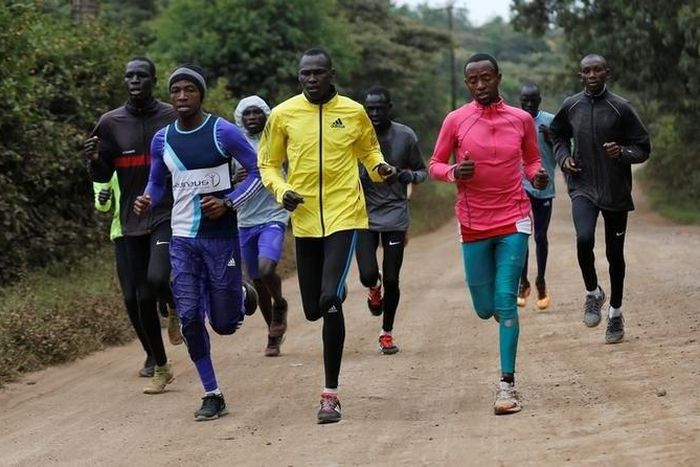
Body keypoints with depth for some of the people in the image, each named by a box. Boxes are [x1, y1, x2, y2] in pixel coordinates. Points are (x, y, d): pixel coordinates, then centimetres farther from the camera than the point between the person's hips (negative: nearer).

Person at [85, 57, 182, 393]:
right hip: (130, 222, 3)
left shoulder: (173, 118, 0)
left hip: (167, 216, -3)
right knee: (137, 300, 3)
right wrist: (94, 159, -13)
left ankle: (175, 309, 11)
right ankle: (160, 367, 20)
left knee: (157, 278, -26)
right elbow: (103, 176, 9)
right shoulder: (111, 123, 5)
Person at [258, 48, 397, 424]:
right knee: (313, 309, 9)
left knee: (329, 300, -18)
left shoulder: (353, 112, 1)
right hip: (305, 220, 3)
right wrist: (282, 191, -9)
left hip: (344, 214, -3)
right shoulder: (283, 115, 1)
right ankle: (336, 293, 51)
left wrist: (380, 167, -4)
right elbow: (268, 164, 10)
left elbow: (369, 150, 18)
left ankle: (331, 393, -9)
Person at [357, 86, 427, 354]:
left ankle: (387, 332, 20)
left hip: (395, 215, 0)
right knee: (368, 274, -13)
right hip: (365, 214, 0)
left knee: (391, 279, 1)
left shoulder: (405, 136, -2)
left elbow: (422, 171, 10)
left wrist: (411, 176, -14)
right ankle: (374, 288, 26)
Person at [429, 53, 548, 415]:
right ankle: (502, 312, 45)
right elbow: (435, 165, 5)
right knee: (486, 309, 5)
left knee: (506, 300, -10)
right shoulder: (456, 120, -2)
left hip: (513, 221, -1)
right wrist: (453, 172, -17)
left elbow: (532, 160, 16)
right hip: (474, 224, 1)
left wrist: (538, 176, -7)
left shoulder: (521, 119, 2)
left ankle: (507, 383, -7)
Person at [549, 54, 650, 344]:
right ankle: (592, 293, 1)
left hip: (615, 191, 0)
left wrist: (622, 152, -22)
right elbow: (557, 135, 21)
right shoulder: (570, 107, 1)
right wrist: (563, 156, 2)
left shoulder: (621, 108, -6)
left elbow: (643, 148, -1)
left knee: (615, 254, 9)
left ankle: (615, 313, 27)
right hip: (583, 188, 1)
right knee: (584, 238, -25)